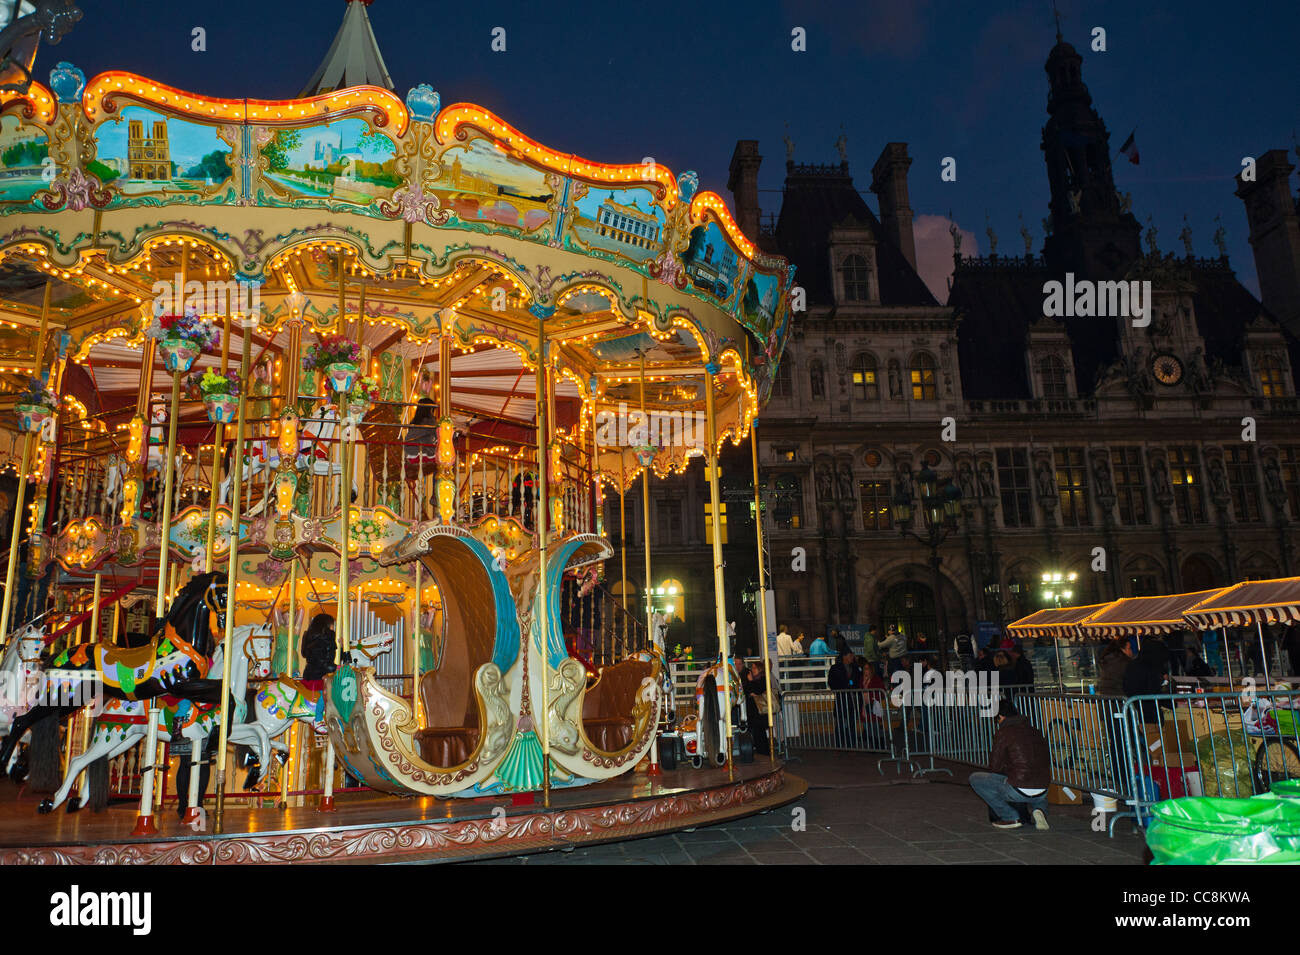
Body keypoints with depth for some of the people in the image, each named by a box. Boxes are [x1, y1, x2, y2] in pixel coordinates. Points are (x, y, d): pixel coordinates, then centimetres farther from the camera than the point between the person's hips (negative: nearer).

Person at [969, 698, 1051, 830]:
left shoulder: (1003, 733, -4)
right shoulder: (1035, 731, 14)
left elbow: (994, 767, -1)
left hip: (1019, 791, -7)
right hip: (1042, 792, 7)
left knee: (975, 779, 8)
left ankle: (1010, 817, 5)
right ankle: (1039, 809, 10)